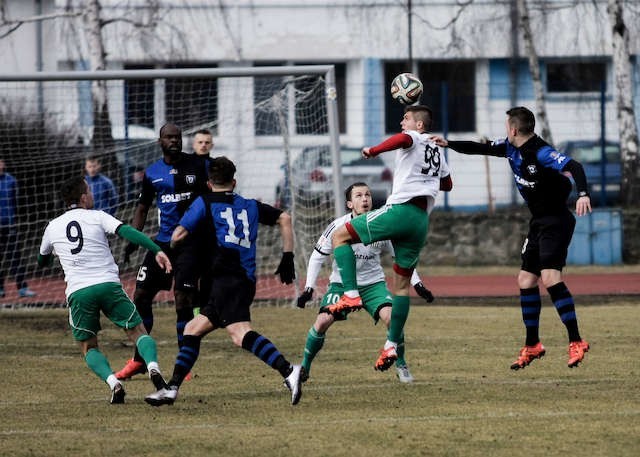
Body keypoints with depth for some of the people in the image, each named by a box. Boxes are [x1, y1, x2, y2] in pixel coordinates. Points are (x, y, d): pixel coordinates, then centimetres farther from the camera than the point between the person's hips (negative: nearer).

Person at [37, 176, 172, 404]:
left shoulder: (53, 227, 16)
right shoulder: (97, 217, 7)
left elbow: (42, 261, 33)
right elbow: (127, 231, -10)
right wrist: (157, 251, -16)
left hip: (77, 292, 1)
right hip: (108, 284, -1)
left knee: (89, 348, 16)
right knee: (138, 332, 8)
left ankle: (113, 382, -11)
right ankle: (152, 366, -23)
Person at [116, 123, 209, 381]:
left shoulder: (197, 166, 0)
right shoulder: (152, 173, 9)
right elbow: (143, 207, 17)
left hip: (190, 241, -4)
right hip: (163, 241, 4)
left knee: (183, 301, -12)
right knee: (141, 296, 1)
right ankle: (139, 360, 14)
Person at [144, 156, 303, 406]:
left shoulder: (205, 203, 7)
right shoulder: (250, 205, 23)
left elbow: (178, 236, 2)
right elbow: (284, 218, 22)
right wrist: (287, 258, 23)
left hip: (226, 279, -8)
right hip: (246, 281, 8)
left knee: (240, 334, -25)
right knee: (192, 330, 17)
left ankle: (288, 371, -44)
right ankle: (172, 389, 16)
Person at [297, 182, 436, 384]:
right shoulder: (338, 227, -14)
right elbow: (317, 257, -4)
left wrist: (417, 284, 0)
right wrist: (309, 289, -12)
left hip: (373, 283, 1)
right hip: (341, 283, -1)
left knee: (391, 317, -23)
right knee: (323, 321, -22)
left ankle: (401, 365, 0)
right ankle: (305, 366, 0)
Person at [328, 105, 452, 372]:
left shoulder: (413, 139, 4)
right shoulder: (437, 152, 27)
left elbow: (402, 139, -23)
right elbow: (447, 184, 43)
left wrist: (374, 150, -19)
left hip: (401, 210, -8)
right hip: (422, 220, 8)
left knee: (340, 236, 0)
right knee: (402, 283, 13)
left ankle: (351, 295, -16)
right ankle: (392, 345, 10)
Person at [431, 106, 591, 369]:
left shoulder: (541, 152, -22)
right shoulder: (511, 148, 5)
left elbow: (574, 167, -34)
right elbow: (482, 149, 18)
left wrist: (582, 194, -50)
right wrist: (448, 144, 17)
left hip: (556, 221, -10)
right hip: (538, 222, 10)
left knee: (550, 277, -23)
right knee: (526, 281, 9)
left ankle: (576, 342, -23)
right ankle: (532, 346, 20)